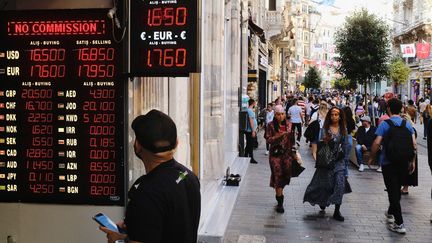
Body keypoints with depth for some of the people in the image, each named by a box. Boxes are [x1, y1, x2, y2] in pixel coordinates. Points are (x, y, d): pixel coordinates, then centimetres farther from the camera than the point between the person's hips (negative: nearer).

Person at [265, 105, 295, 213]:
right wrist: (277, 136, -17)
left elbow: (292, 139, 13)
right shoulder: (271, 125, -1)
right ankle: (280, 202, -1)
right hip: (275, 153, -3)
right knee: (278, 175, -6)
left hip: (287, 153, 3)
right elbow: (268, 139, -4)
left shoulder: (289, 124, 7)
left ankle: (279, 192, 31)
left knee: (286, 175, 4)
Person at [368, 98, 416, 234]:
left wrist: (371, 158, -4)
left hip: (389, 163, -5)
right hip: (404, 162, 5)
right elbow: (414, 144, 0)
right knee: (397, 190, 20)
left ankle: (399, 224, -2)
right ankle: (390, 213, 38)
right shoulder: (407, 124, 2)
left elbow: (377, 143, -18)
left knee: (393, 192, 0)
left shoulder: (385, 124, -11)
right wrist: (412, 161, 10)